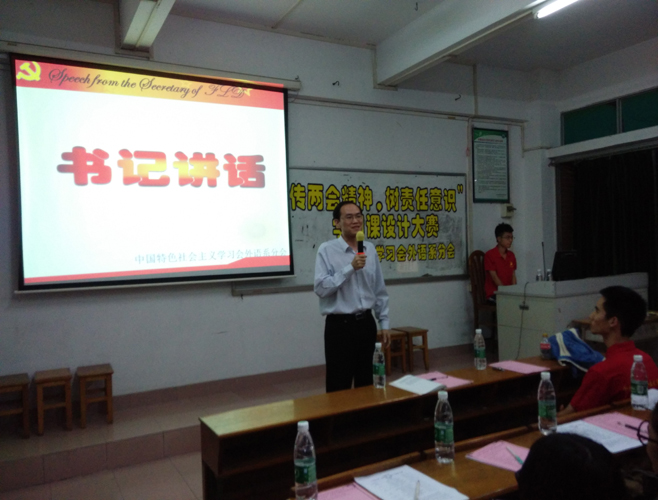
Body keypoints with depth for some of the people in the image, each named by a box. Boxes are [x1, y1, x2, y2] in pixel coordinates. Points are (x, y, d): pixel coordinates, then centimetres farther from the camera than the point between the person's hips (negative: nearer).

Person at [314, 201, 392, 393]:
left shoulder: (370, 249, 7)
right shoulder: (327, 250, -8)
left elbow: (380, 290, 12)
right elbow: (321, 288, -19)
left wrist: (384, 323, 10)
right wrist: (350, 268, -22)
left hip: (366, 323, 5)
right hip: (340, 325, -5)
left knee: (366, 382, 16)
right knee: (339, 386, 2)